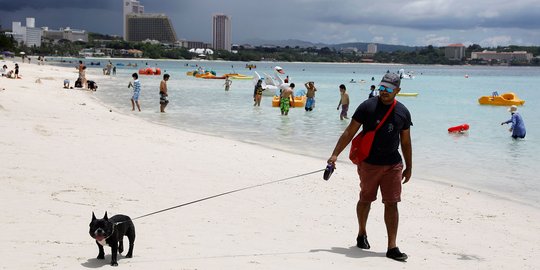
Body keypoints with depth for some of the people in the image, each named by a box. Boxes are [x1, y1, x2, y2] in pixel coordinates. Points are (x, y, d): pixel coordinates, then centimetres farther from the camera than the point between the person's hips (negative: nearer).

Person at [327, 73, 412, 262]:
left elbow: (406, 142, 12)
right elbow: (349, 132, -5)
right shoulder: (368, 107, -6)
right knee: (365, 200, 12)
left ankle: (392, 247, -1)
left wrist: (408, 167, 14)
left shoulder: (403, 112, 4)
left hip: (393, 165, 2)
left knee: (392, 204, -3)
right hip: (368, 163, -2)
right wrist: (335, 154, -12)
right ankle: (362, 234, 35)